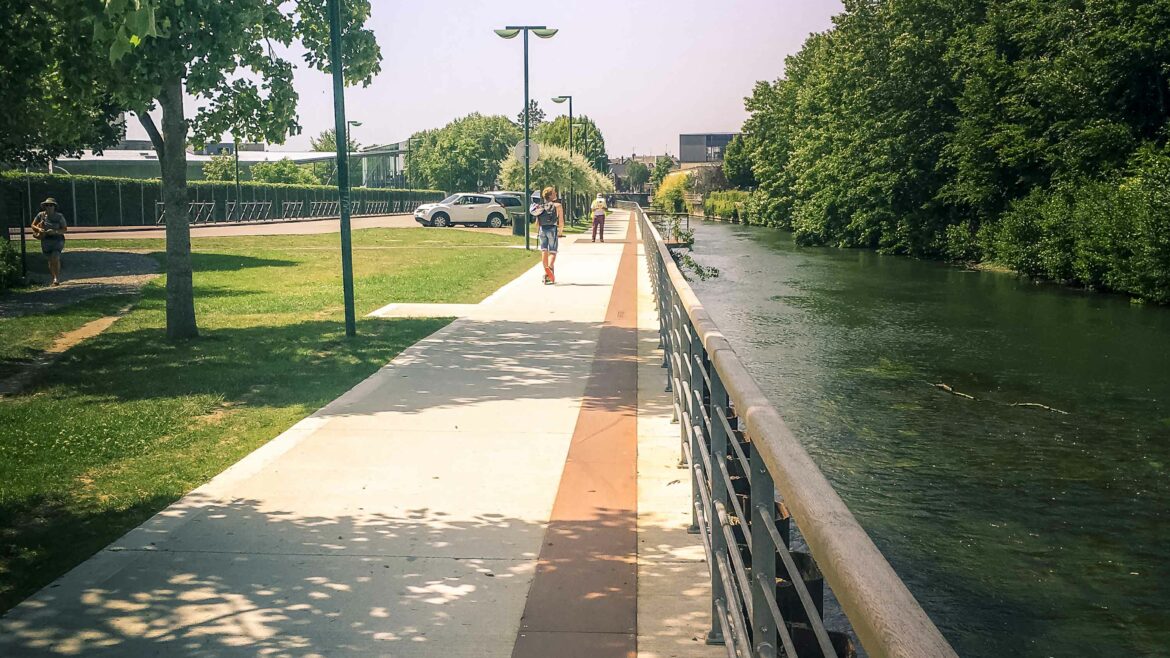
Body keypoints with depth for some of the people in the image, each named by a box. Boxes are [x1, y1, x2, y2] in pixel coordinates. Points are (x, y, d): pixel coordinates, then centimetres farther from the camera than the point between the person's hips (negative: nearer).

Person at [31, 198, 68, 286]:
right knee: (51, 260, 7)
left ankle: (57, 278, -14)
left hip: (57, 240, -3)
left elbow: (65, 229, -5)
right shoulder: (41, 215, 1)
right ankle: (55, 278, 23)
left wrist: (55, 231, -21)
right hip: (46, 240, 3)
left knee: (55, 257, -20)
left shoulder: (59, 216, -4)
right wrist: (39, 229, -13)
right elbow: (33, 225, 8)